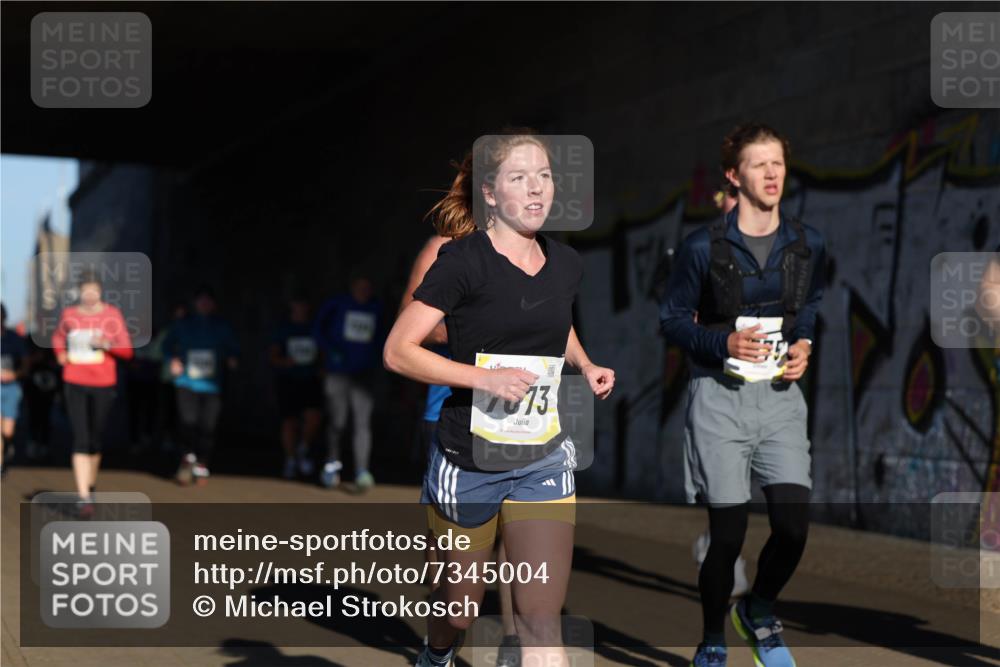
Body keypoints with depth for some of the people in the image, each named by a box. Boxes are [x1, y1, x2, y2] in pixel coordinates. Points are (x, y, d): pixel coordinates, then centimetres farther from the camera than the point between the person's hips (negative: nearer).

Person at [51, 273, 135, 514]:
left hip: (103, 385, 0)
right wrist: (61, 354, 8)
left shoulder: (112, 315, -1)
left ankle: (90, 485, 35)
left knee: (96, 440, 11)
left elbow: (127, 351, -2)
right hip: (75, 384, 0)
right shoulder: (68, 315, 4)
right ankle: (83, 497, -14)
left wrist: (107, 344, -19)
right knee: (80, 440, -10)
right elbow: (57, 337, 25)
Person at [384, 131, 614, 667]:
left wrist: (585, 366, 6)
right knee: (461, 604, 16)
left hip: (544, 459, 4)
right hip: (467, 462, -3)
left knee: (542, 621, -6)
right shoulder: (463, 261, -13)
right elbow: (398, 351, -16)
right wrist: (484, 377, -25)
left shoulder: (565, 264, 4)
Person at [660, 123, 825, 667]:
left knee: (793, 526, -8)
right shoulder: (703, 248, -8)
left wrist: (804, 345, 0)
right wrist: (725, 343, -16)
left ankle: (759, 611, 24)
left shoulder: (807, 244, 4)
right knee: (727, 535, -3)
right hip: (720, 397, -3)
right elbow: (672, 319, -1)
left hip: (780, 396, 3)